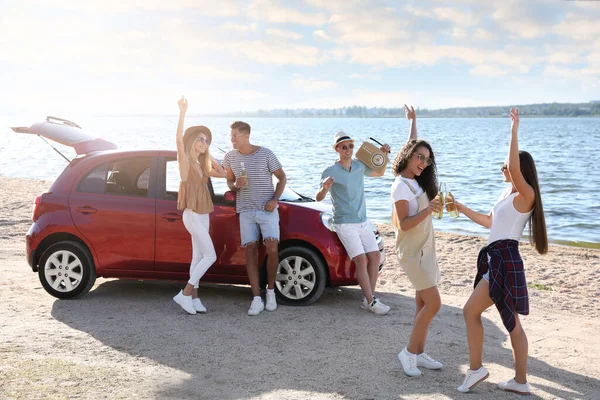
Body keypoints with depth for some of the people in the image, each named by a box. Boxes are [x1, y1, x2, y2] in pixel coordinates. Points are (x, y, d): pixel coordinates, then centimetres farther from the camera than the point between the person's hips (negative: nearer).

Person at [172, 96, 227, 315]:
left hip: (202, 215, 8)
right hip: (193, 215, -8)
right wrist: (182, 113, -35)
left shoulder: (200, 165, 13)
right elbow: (179, 139, -27)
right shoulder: (185, 161, -10)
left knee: (198, 256, 8)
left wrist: (210, 156, 11)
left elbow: (223, 173, 20)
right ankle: (185, 293, -6)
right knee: (210, 255, -11)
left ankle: (193, 297, 13)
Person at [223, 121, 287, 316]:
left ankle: (270, 290, 8)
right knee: (250, 251, -3)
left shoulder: (265, 153, -6)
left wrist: (275, 199, -9)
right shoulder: (230, 157, 4)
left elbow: (281, 177, 3)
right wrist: (236, 185, -8)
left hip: (267, 209, -3)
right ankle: (257, 299, 0)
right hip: (245, 210, 3)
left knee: (272, 250, -15)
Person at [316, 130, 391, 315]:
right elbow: (318, 198, -12)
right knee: (361, 259, -15)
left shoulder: (359, 166, 4)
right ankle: (371, 301, -10)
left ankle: (368, 299, 7)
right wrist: (325, 188, -34)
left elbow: (379, 173, 23)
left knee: (375, 255, 1)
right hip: (345, 223, -6)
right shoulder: (330, 171, -12)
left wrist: (383, 155, 7)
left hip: (363, 221, 6)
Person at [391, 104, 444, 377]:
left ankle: (419, 353, 14)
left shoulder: (416, 181, 9)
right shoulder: (401, 186, -16)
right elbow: (403, 224, -21)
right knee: (433, 304, -10)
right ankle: (410, 352, 0)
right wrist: (428, 209, -31)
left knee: (423, 304, 8)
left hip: (424, 249, 9)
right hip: (413, 252, -9)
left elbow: (413, 146, 25)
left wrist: (413, 122, 33)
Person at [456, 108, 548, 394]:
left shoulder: (526, 194, -11)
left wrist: (514, 131, -30)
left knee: (470, 311, -5)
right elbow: (490, 222, 26)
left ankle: (476, 368, 7)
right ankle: (520, 382, 17)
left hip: (505, 260, -10)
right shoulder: (508, 193, 16)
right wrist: (461, 209, 21)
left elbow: (515, 168, -30)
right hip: (498, 260, 10)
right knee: (512, 323, 11)